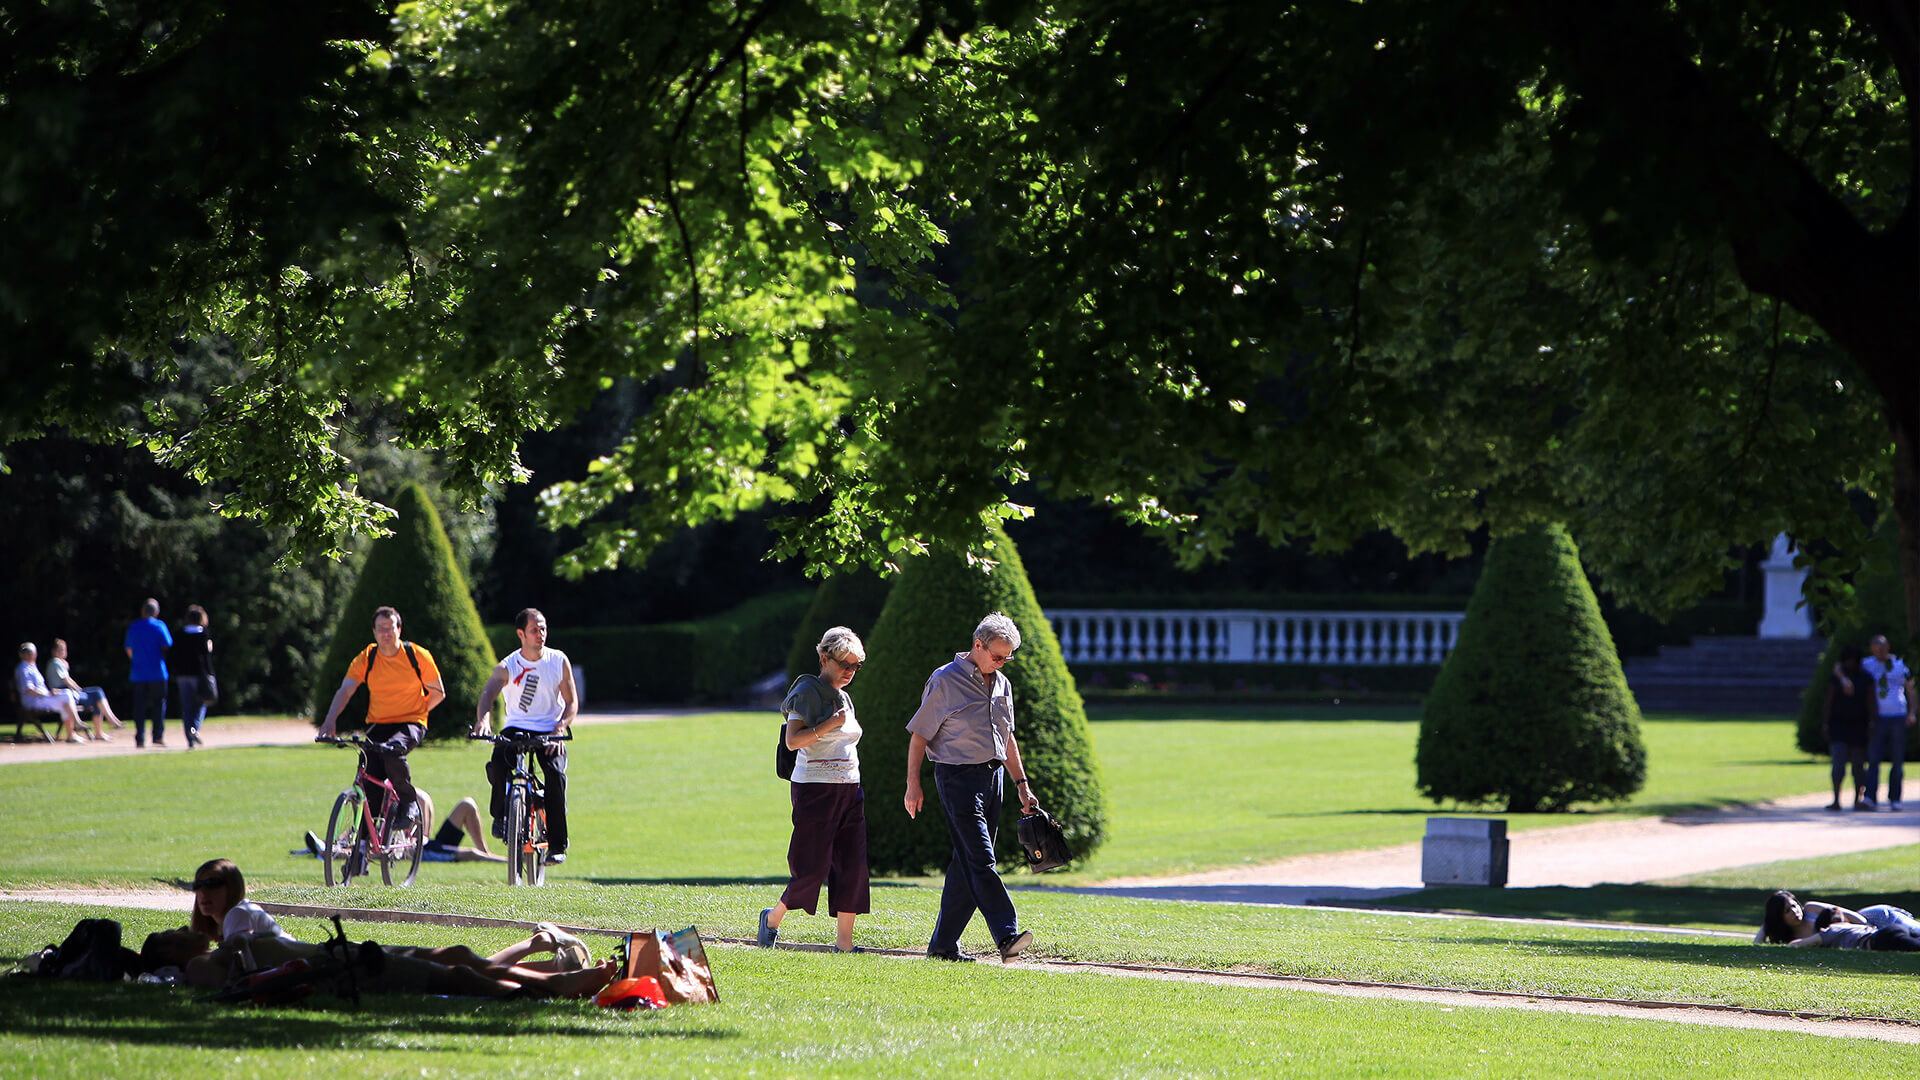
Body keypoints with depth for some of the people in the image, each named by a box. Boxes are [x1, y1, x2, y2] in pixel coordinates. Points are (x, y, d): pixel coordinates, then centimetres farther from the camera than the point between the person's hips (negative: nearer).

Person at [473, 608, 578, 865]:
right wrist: (483, 718, -46)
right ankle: (501, 814, -6)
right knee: (498, 763, -32)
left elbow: (572, 702, 1)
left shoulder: (559, 661, -2)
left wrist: (560, 728, -18)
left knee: (555, 773, -27)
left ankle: (557, 844, -17)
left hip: (550, 731, 0)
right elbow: (488, 692, -23)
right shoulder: (508, 666, -7)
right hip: (516, 727, 0)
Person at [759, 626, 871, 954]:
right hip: (815, 789, -8)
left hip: (849, 790, 8)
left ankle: (843, 942, -2)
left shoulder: (843, 698, 17)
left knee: (852, 866, -2)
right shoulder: (808, 691, -7)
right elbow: (793, 740, -18)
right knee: (814, 866, -7)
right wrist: (831, 723, -21)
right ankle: (773, 917, 17)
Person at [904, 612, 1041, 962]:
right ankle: (1007, 936, -23)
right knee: (980, 859, -14)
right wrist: (913, 785, -8)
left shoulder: (1001, 684, 15)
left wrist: (1022, 784, 19)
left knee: (967, 862, 7)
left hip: (993, 776, 7)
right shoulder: (945, 680, -6)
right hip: (957, 776, -7)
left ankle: (943, 943, 13)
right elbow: (919, 735, -4)